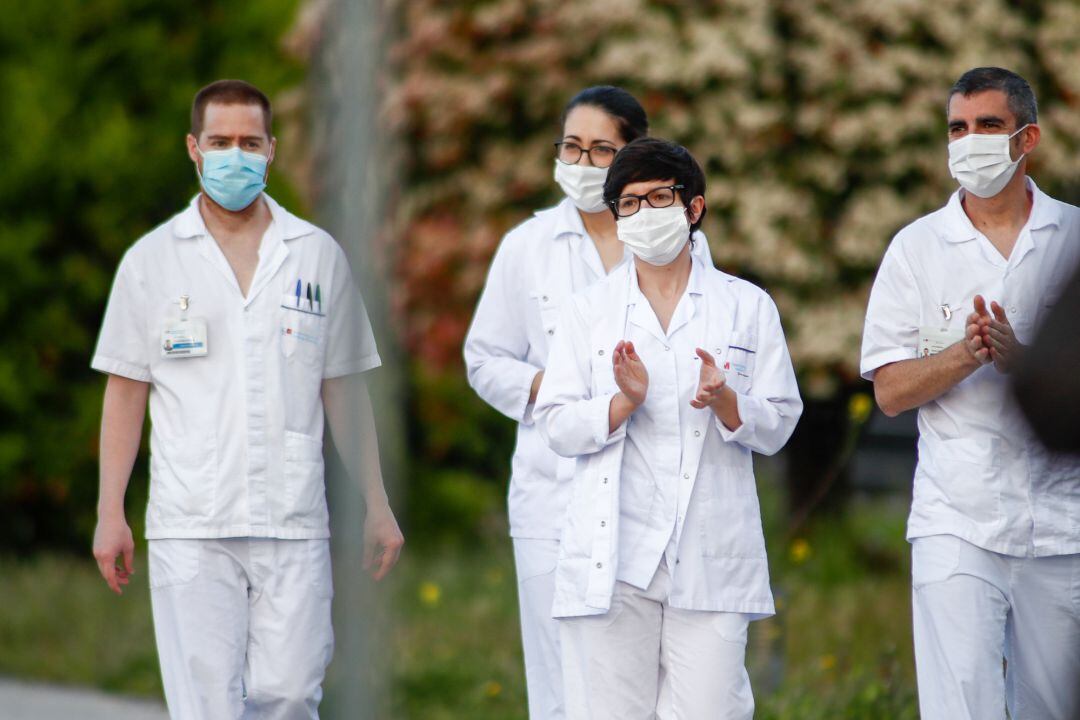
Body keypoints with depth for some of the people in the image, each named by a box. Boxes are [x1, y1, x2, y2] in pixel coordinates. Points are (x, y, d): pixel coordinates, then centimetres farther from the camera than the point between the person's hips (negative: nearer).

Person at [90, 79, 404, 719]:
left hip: (294, 524, 1)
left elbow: (344, 389, 13)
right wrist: (110, 512, 0)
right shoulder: (153, 260, 7)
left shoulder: (318, 256, 10)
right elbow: (125, 391, 7)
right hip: (190, 528, -1)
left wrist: (377, 505, 9)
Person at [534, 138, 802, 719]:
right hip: (612, 557, 0)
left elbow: (777, 426, 7)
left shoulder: (746, 307, 10)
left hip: (710, 560, 0)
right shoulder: (589, 311, 11)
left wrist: (725, 401, -14)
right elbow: (557, 426, 5)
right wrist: (624, 402, -14)